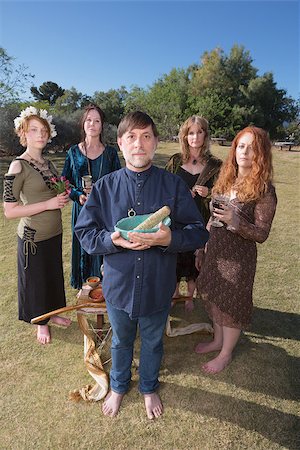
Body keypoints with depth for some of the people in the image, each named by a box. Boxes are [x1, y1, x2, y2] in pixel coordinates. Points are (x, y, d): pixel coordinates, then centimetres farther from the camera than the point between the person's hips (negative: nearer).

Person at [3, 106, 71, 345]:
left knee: (54, 275, 19)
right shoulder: (18, 166, -15)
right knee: (36, 279, 11)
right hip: (33, 236, -6)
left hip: (55, 232, 7)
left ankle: (54, 313, 42)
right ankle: (41, 323, 33)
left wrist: (64, 197, -2)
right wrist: (48, 204, -22)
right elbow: (9, 211, -19)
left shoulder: (49, 163, 6)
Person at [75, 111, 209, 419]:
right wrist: (113, 240, -24)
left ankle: (149, 387, 54)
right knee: (120, 341, 25)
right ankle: (118, 386, 55)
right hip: (118, 285, 1)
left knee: (152, 342, 23)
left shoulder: (173, 185, -10)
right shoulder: (104, 187, -7)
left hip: (158, 286, 0)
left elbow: (199, 233, -10)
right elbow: (84, 233, -5)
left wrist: (170, 238, -30)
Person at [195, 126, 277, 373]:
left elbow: (261, 234, -16)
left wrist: (235, 220, -32)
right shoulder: (226, 179, 3)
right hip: (215, 250, 6)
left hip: (239, 256, -6)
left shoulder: (264, 190, -15)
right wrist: (204, 244, 13)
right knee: (214, 296, 18)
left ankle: (226, 353, 32)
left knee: (231, 303, 9)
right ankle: (218, 340, 43)